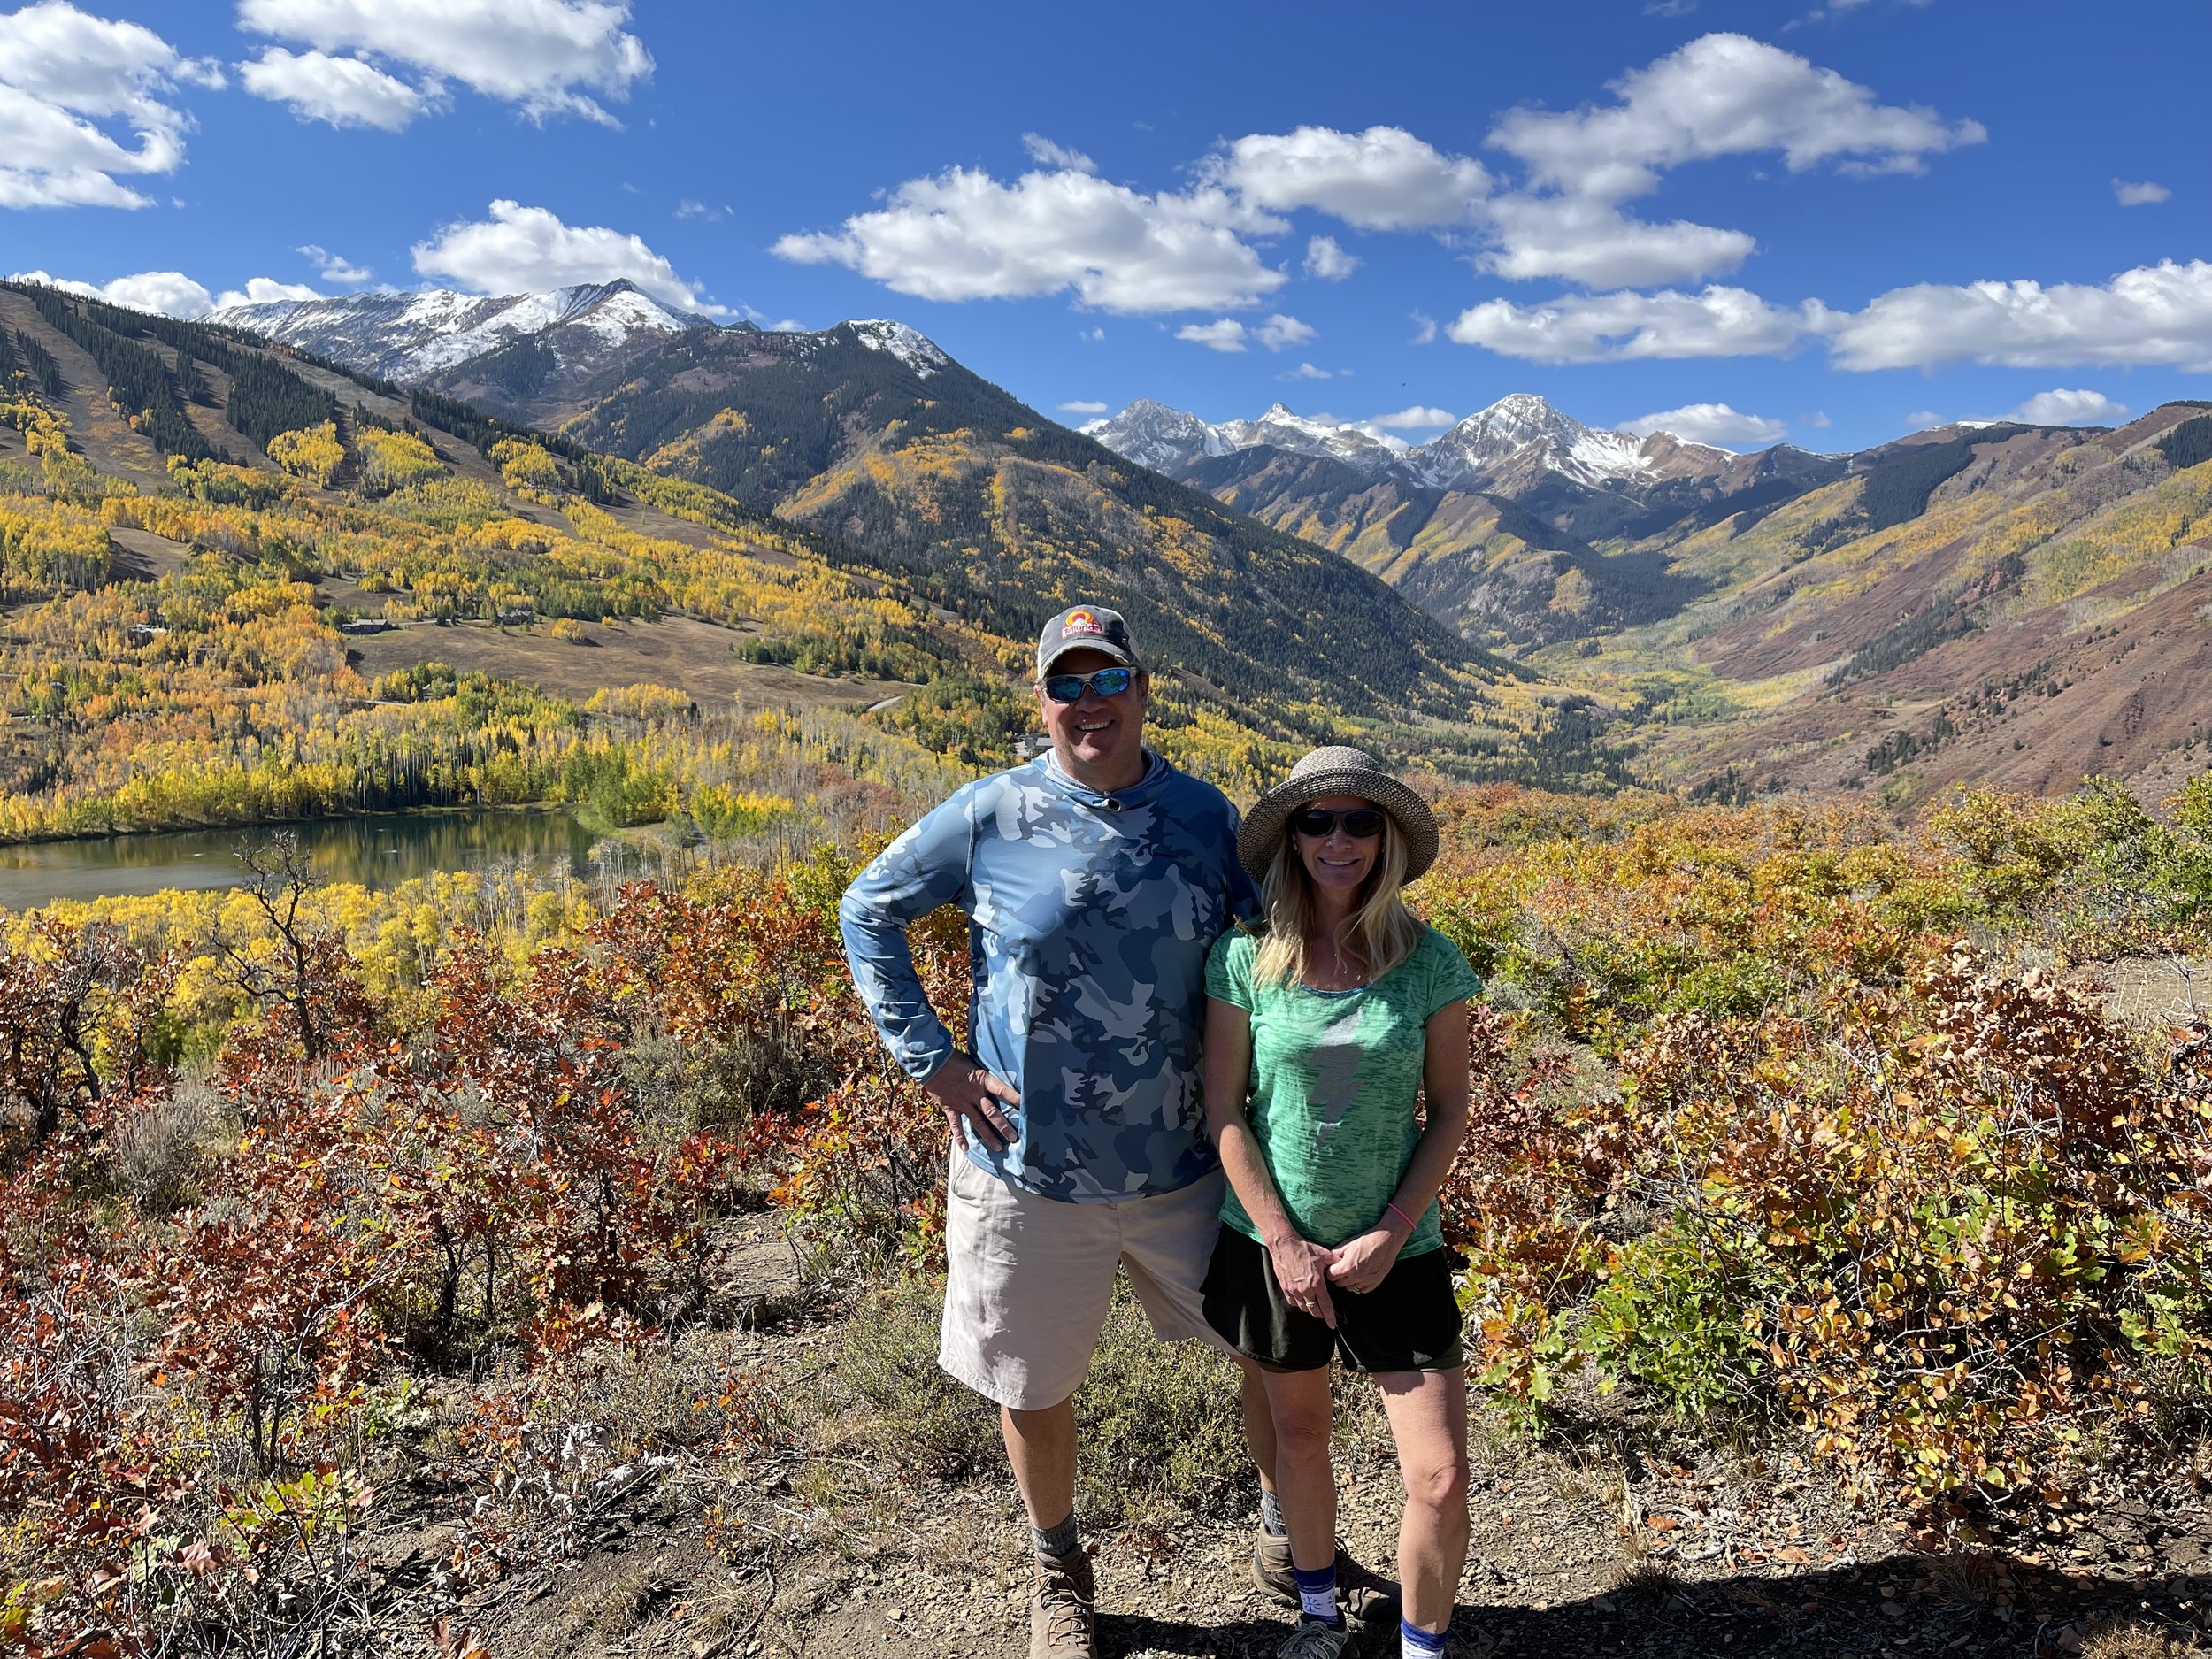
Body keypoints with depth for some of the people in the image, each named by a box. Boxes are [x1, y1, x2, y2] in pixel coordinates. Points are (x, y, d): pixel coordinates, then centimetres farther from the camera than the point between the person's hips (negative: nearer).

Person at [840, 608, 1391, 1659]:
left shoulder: (1206, 815, -2)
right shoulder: (990, 818, -9)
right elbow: (868, 912, 1)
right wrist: (931, 1060, -6)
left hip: (1184, 1170, 2)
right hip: (1030, 1174, -2)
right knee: (1034, 1389, 16)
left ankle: (1288, 1542, 43)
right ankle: (1058, 1573, 45)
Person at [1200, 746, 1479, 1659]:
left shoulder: (1432, 963, -9)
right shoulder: (1246, 958, -10)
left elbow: (1449, 1110, -2)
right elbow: (1224, 1111, -6)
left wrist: (1391, 1233, -10)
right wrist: (1284, 1243, -10)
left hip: (1396, 1250, 0)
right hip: (1273, 1245, 1)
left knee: (1440, 1477, -2)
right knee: (1300, 1436, 19)